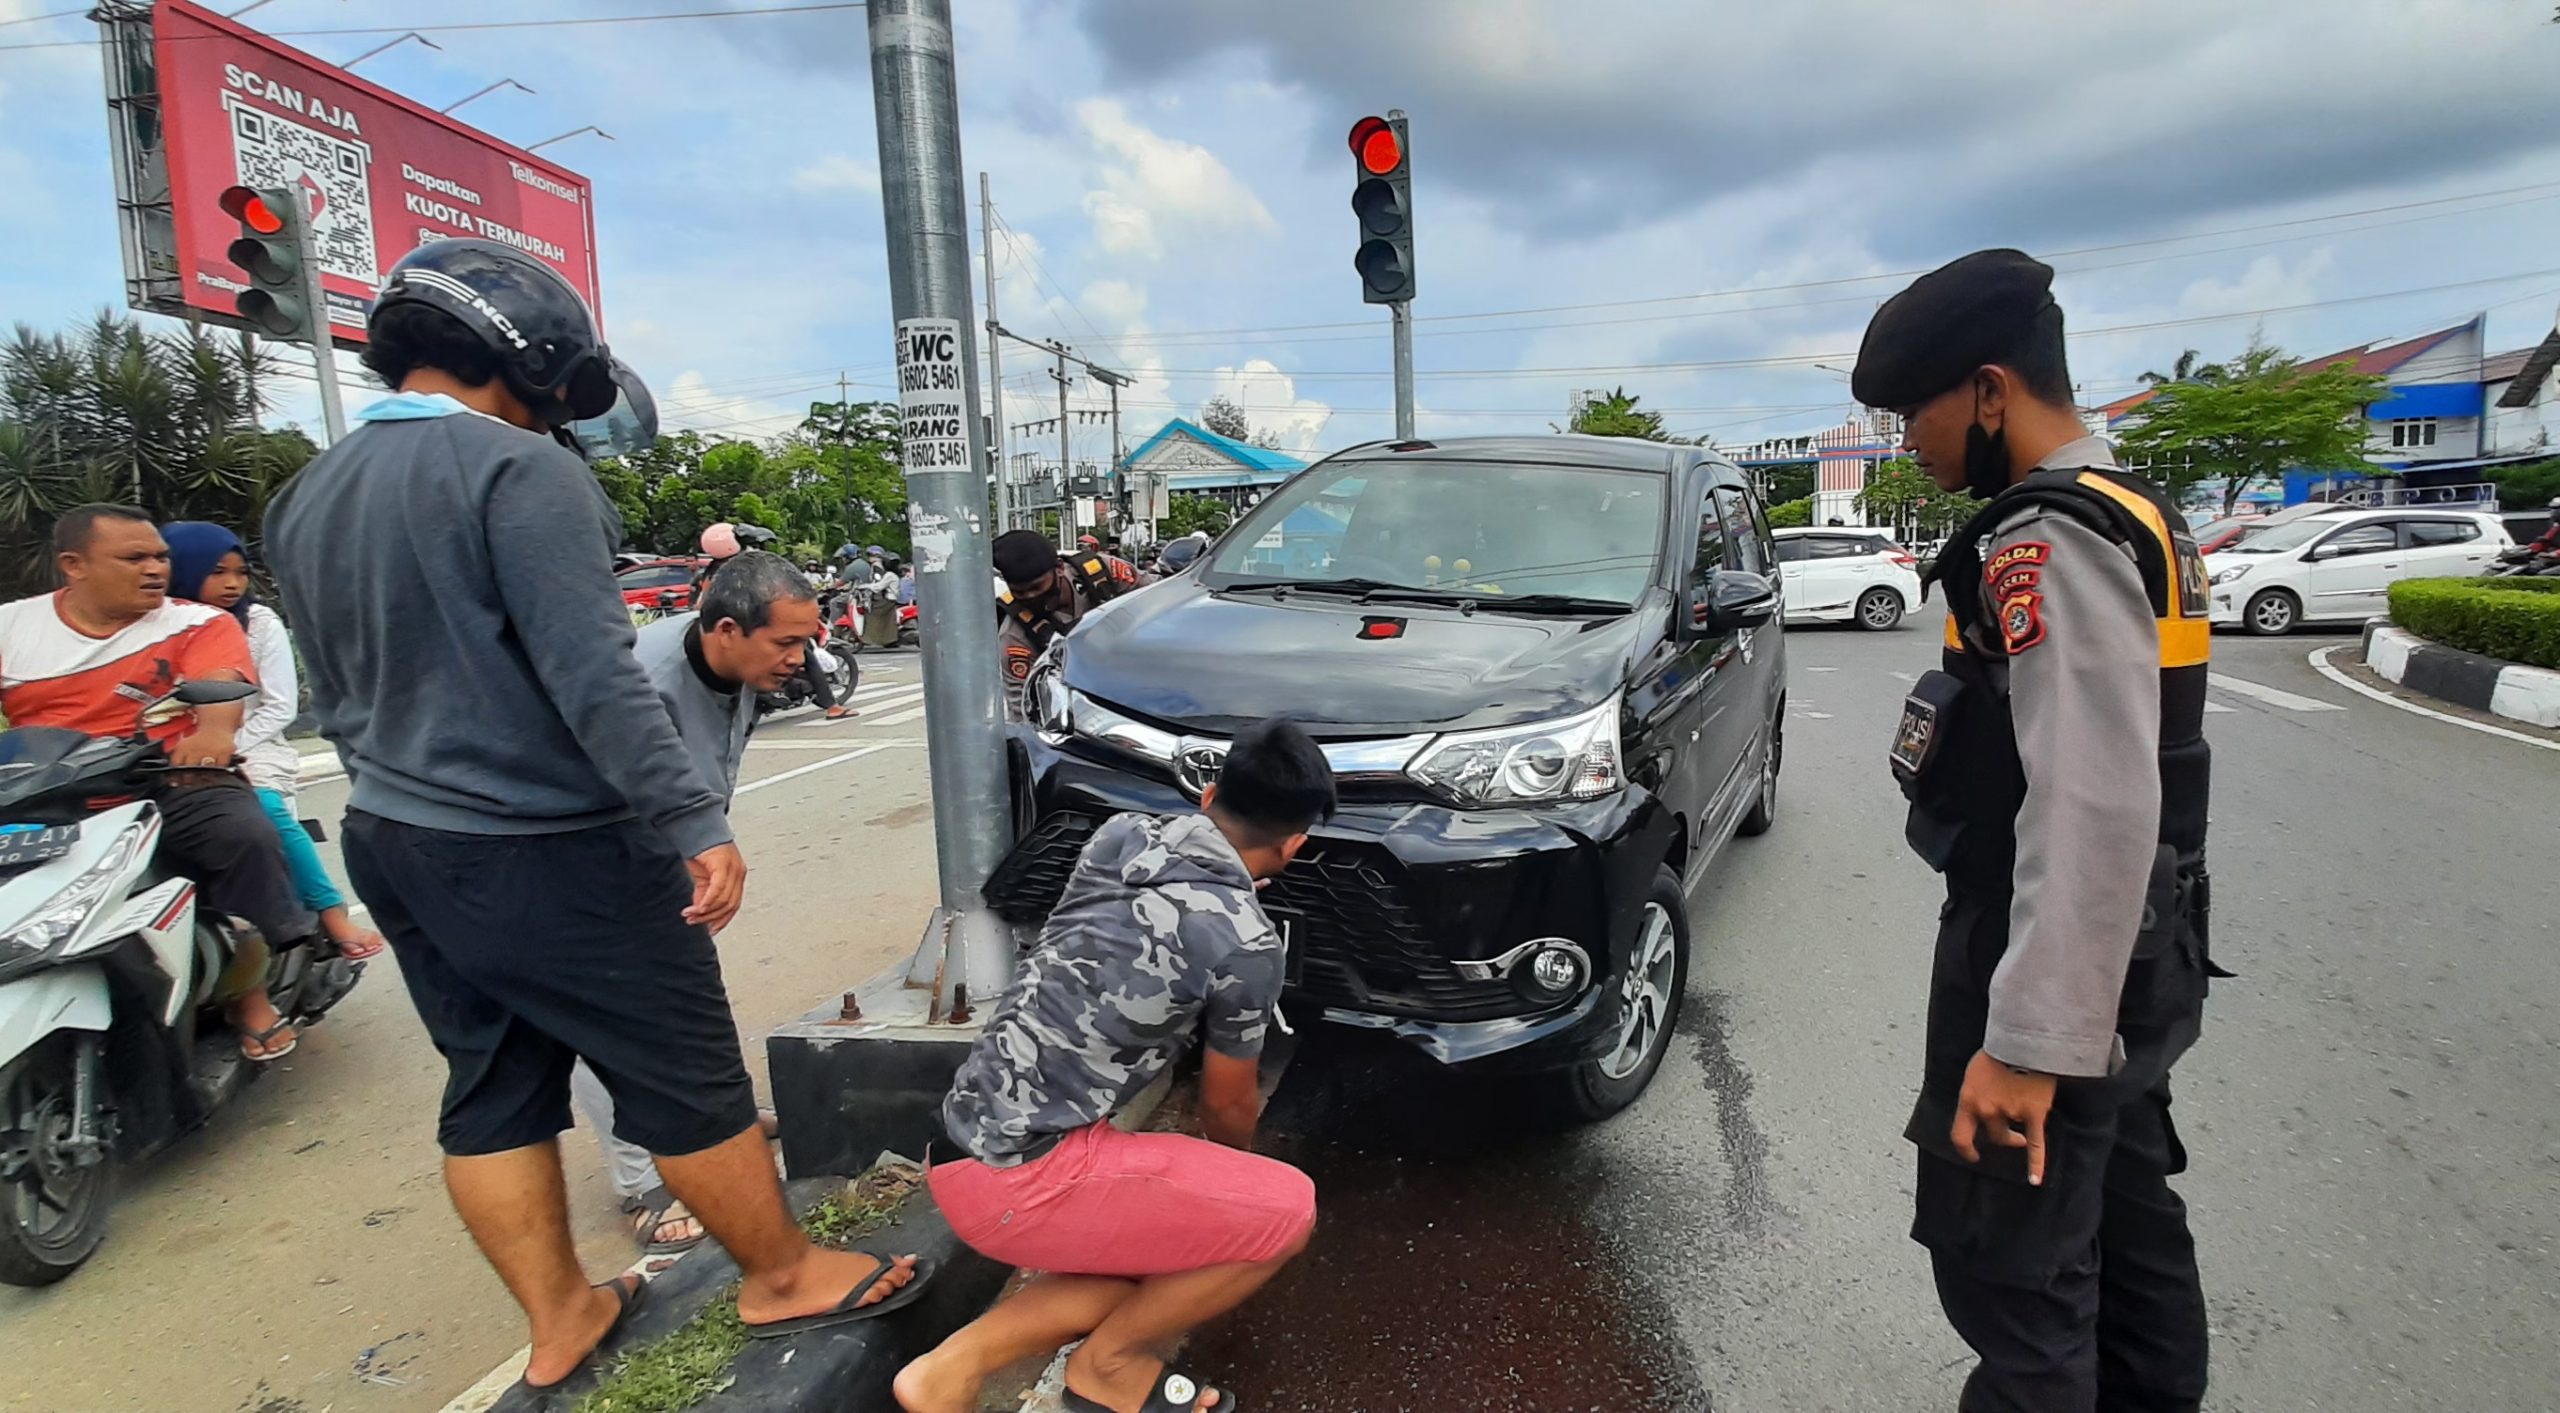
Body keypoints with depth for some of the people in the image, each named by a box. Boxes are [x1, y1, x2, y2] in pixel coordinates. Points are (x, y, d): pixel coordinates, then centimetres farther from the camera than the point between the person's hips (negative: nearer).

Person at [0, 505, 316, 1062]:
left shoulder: (199, 624, 5)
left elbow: (221, 681, -15)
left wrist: (215, 729, -38)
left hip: (173, 787, -3)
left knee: (246, 836, -30)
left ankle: (249, 993, -17)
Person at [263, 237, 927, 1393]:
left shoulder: (309, 498, 11)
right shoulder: (518, 470, -17)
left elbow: (337, 698, 17)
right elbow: (593, 679, -25)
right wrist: (698, 824, -24)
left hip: (393, 844, 9)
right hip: (548, 858, -9)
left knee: (491, 1094, 17)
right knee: (686, 1079, 5)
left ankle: (558, 1321, 31)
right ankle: (783, 1277, 21)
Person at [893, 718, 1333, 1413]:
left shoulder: (1121, 833, 4)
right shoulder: (1247, 942, -12)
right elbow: (1226, 1105, 5)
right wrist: (1234, 1166, 27)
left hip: (967, 1135, 8)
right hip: (1021, 1177, -8)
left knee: (1164, 1257, 21)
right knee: (1287, 1210, -4)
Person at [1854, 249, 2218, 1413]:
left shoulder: (2048, 542, -20)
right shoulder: (2132, 516, 11)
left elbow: (2095, 810, -29)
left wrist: (2029, 1037, -28)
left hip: (2061, 970, -10)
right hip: (2133, 960, 10)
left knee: (2009, 1263, 2)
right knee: (2123, 1218, 23)